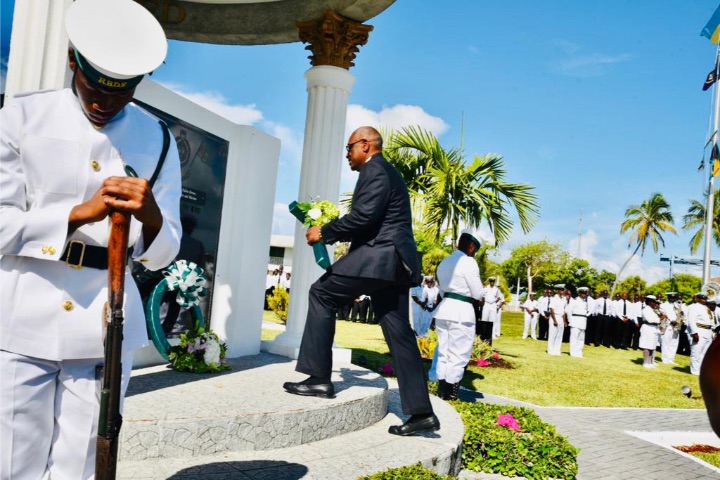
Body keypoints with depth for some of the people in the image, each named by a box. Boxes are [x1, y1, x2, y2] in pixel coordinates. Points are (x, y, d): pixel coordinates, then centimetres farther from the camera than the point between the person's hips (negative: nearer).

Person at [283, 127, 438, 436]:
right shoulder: (385, 172, 27)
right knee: (399, 334, 6)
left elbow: (363, 216, -18)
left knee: (321, 293, -1)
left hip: (380, 256, -10)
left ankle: (319, 378, 0)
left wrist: (324, 233, -7)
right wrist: (333, 234, 21)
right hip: (393, 260, 10)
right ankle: (421, 412, 6)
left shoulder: (374, 170, -5)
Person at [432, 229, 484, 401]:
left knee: (443, 352, 13)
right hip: (462, 311, -8)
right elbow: (478, 294, -10)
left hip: (444, 309, 8)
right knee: (458, 355, 1)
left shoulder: (444, 262, 15)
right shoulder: (468, 262, -11)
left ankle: (442, 390, 18)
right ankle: (451, 393, 6)